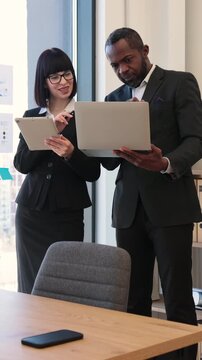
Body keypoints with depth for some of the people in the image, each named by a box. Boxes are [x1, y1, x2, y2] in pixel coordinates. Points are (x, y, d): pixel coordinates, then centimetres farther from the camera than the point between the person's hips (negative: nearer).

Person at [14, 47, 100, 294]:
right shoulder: (31, 116, 8)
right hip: (31, 211, 3)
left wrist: (70, 153, -22)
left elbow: (93, 172, -3)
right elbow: (21, 164, -2)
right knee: (31, 285, 6)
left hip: (68, 213, -2)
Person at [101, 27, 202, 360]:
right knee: (133, 300, 5)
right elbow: (108, 161, 13)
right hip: (129, 208, 5)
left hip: (170, 205, -4)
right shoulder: (114, 99, 17)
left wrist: (166, 163, -28)